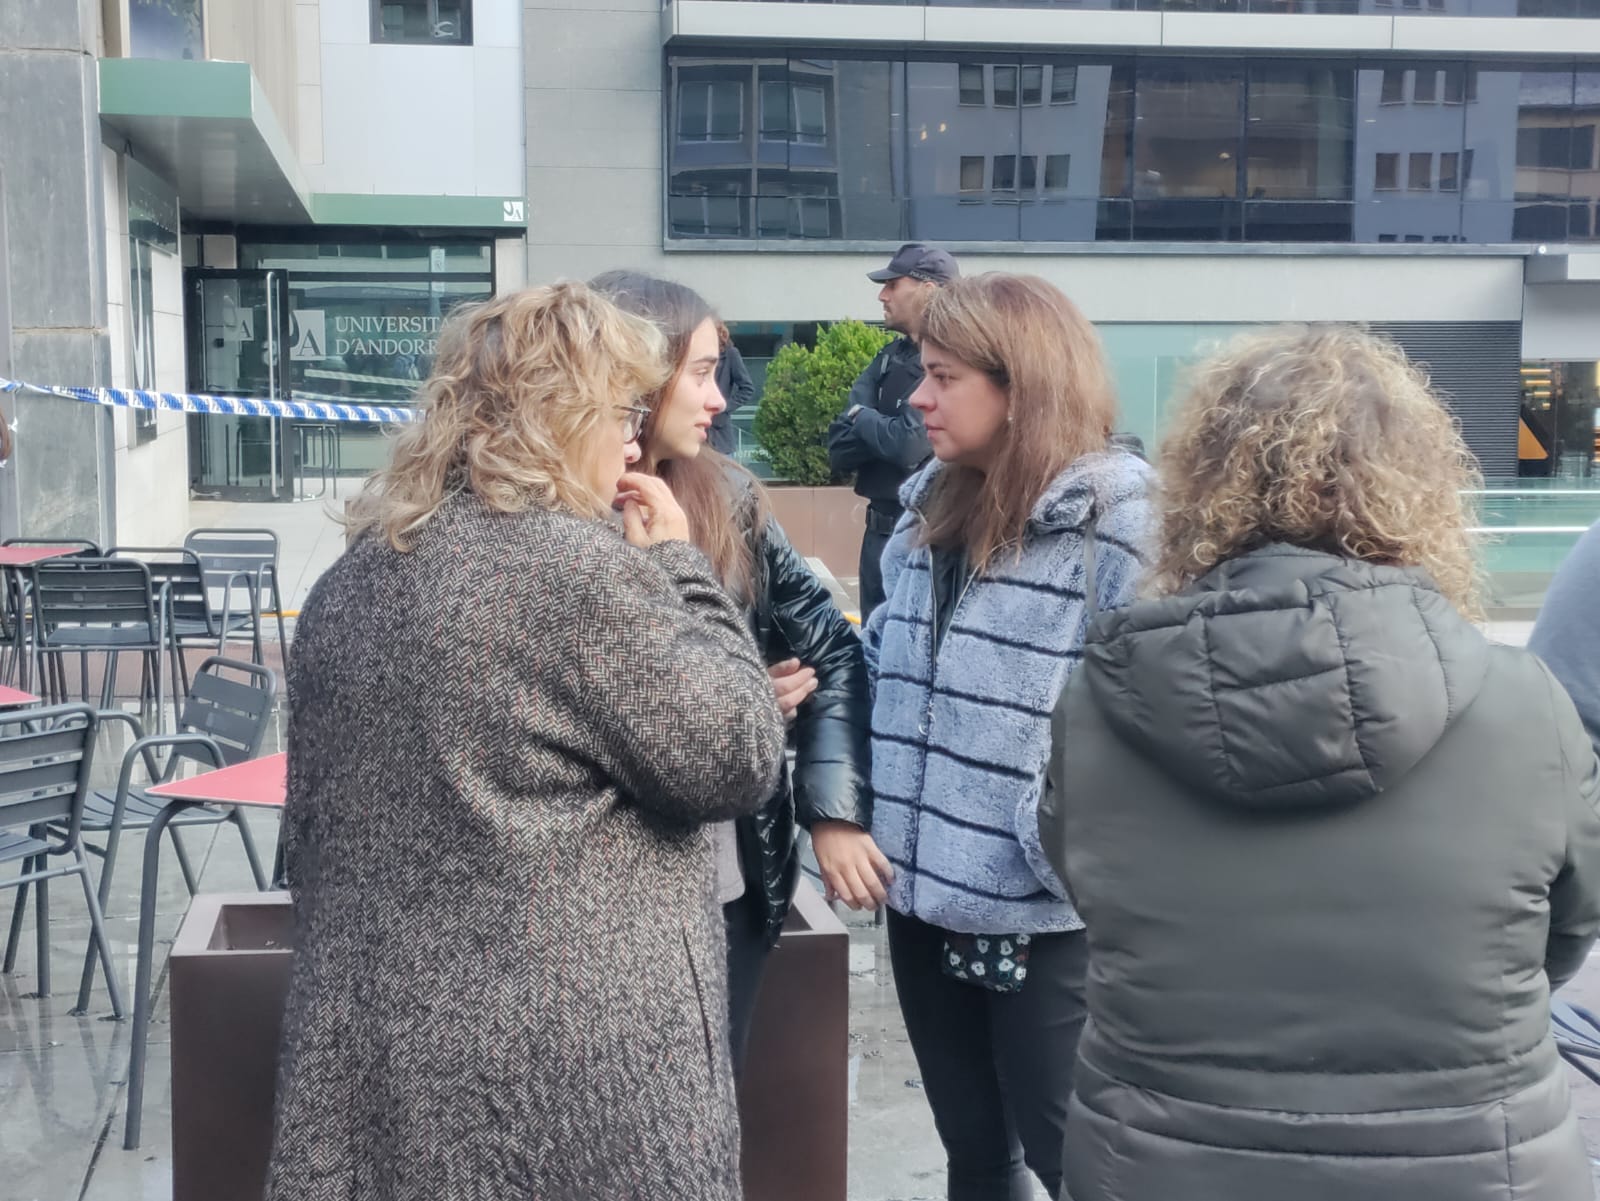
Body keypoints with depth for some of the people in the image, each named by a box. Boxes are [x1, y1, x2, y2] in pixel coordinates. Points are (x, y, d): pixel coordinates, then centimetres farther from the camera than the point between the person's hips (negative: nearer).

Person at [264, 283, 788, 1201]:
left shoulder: (353, 578, 9)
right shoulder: (578, 569, -16)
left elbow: (311, 824, 16)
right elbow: (739, 760, -11)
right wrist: (681, 569, -2)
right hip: (567, 1062, -7)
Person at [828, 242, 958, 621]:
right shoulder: (888, 358, 10)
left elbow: (910, 445, -24)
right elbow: (839, 450, 4)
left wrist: (862, 418, -5)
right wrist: (885, 430, -14)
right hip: (880, 531, 8)